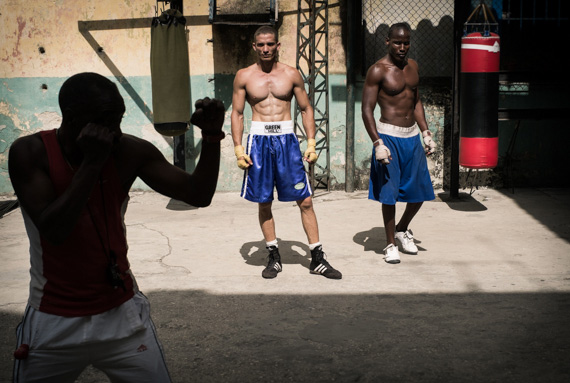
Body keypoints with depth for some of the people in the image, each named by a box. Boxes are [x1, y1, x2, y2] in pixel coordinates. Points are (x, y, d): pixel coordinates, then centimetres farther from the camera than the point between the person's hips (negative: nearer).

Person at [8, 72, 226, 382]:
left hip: (121, 314, 1)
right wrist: (91, 163, -26)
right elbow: (52, 229, -23)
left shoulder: (129, 152, -7)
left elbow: (198, 195, -7)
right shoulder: (30, 153, -12)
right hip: (54, 324, -1)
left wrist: (211, 136, -19)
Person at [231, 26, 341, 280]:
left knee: (305, 201, -2)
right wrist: (238, 149, -1)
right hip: (259, 140, 0)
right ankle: (273, 257, 20)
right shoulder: (244, 76, 4)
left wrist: (311, 142, 0)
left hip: (286, 139, 0)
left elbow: (306, 109, 10)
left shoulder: (291, 75, 5)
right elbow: (237, 113, 7)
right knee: (264, 203, 6)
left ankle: (317, 259, 7)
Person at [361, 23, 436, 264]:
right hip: (389, 136, -6)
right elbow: (367, 110, -13)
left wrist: (425, 132, 13)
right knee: (389, 193, -2)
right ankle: (390, 244, 13)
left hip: (412, 136, 6)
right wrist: (377, 143, -20)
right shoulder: (377, 71, -10)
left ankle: (402, 230, 33)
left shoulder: (412, 66, 11)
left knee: (420, 191, 10)